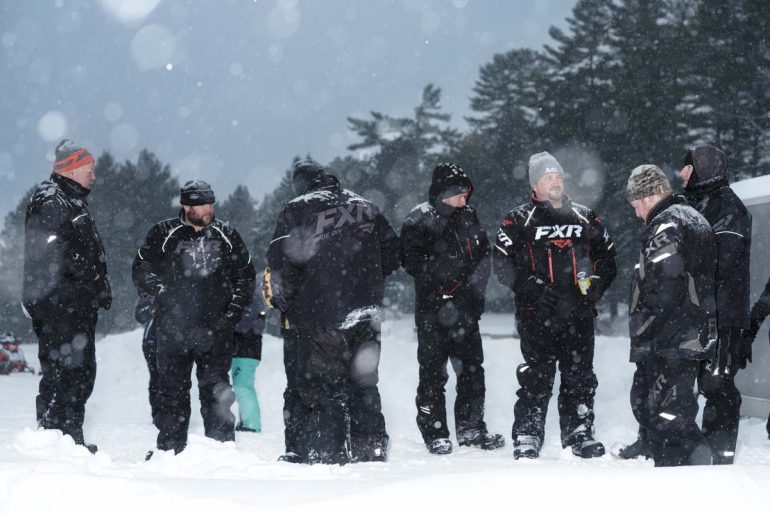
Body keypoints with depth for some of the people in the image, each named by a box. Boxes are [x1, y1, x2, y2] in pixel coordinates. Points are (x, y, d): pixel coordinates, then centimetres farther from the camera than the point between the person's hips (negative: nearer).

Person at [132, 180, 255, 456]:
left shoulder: (226, 235, 7)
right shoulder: (163, 234, 0)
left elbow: (246, 275, 16)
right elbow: (142, 270, 7)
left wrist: (234, 309, 7)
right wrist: (161, 296, -1)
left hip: (215, 330, 1)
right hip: (173, 328, -1)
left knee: (216, 391, 4)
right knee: (173, 391, 4)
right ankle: (169, 448, 11)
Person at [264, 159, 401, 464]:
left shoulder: (298, 210, -5)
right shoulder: (365, 208, 12)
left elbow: (282, 263, -12)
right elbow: (393, 254, 18)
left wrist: (282, 302, 2)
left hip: (318, 316, -5)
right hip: (365, 318, 5)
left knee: (321, 391, 1)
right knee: (363, 387, 15)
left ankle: (326, 456, -1)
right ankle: (371, 452, 17)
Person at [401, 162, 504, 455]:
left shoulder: (467, 217, 12)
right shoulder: (419, 221, -5)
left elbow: (484, 255, 13)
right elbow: (415, 263, -14)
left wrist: (474, 287, -1)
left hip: (465, 310, 6)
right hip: (433, 310, -5)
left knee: (472, 369, 8)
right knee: (433, 374, -1)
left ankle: (471, 429, 18)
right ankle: (435, 434, 6)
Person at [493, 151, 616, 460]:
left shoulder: (585, 218, 15)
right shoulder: (519, 220, 5)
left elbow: (608, 255, 22)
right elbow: (501, 262, -1)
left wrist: (597, 283, 7)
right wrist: (529, 285, -10)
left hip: (579, 313, 3)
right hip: (537, 315, -3)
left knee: (579, 376, 6)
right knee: (537, 376, -5)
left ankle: (580, 434, 16)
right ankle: (527, 437, 0)